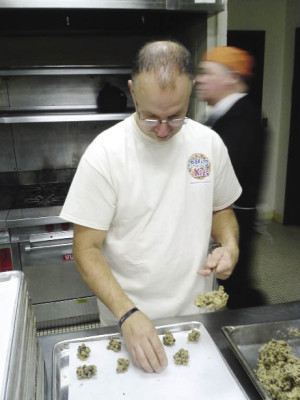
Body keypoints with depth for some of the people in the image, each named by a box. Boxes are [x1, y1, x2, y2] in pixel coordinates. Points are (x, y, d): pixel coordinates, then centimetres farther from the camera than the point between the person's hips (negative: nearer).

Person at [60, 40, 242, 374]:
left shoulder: (209, 143, -6)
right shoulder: (104, 153, -19)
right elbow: (86, 249, -16)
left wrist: (230, 245, -12)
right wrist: (128, 314, -27)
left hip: (197, 311, 4)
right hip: (128, 320, -3)